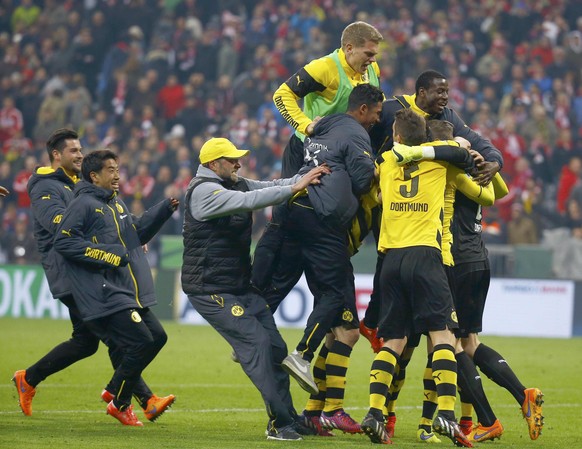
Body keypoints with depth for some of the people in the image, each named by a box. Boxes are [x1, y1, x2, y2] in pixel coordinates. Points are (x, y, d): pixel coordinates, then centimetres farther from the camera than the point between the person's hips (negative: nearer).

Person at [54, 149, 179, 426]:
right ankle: (120, 404, 2)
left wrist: (165, 209, 15)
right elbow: (63, 241, -16)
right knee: (141, 342, -14)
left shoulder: (116, 204, 19)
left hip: (130, 294, 10)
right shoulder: (83, 204, -10)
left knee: (157, 337, 10)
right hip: (106, 296, -10)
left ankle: (114, 390, 19)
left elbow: (138, 232, 26)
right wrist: (107, 255, -19)